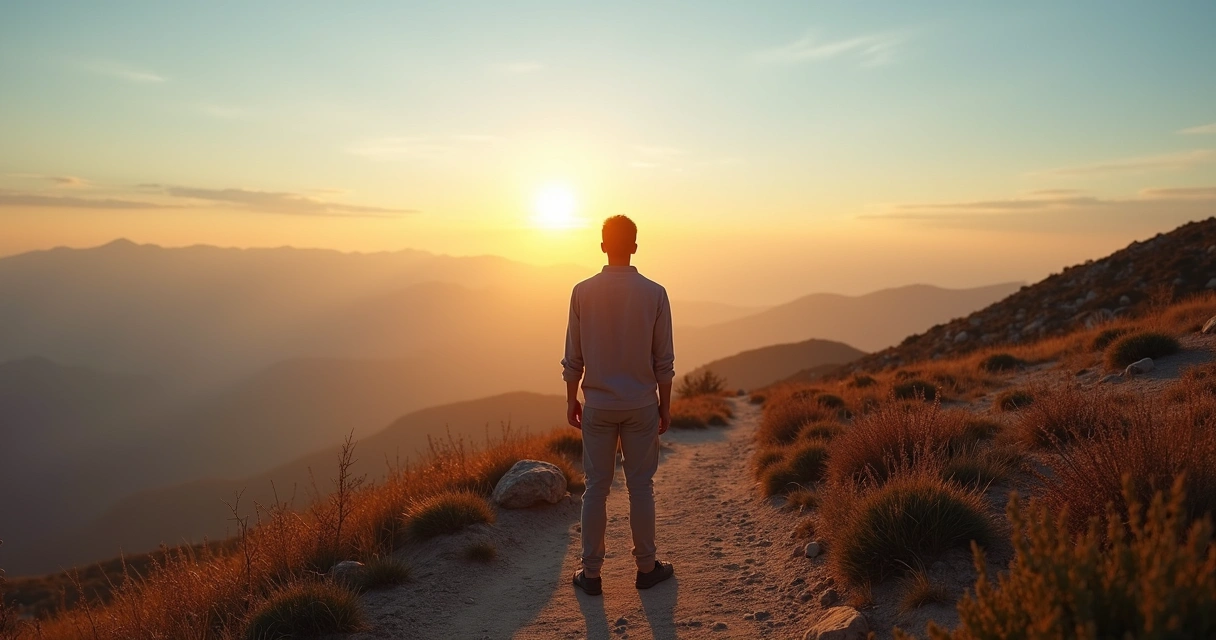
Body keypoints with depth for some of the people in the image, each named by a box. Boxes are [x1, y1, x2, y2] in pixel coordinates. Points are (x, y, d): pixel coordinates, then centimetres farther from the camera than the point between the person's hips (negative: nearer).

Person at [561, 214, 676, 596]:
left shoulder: (583, 292, -6)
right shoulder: (654, 293, -7)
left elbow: (573, 357, -1)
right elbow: (664, 360, -3)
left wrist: (571, 400, 10)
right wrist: (664, 406, 7)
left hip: (598, 406, 1)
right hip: (641, 406, 0)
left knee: (596, 488, 8)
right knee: (640, 487, 10)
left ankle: (591, 573, 16)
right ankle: (646, 567, 23)